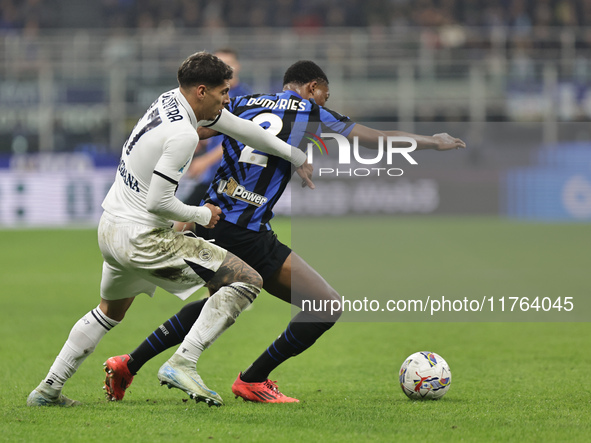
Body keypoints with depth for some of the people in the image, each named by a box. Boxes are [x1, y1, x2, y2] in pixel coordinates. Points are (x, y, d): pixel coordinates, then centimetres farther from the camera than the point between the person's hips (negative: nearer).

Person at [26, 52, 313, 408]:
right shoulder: (183, 134, -22)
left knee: (110, 313, 34)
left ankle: (48, 390, 37)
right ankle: (182, 364, -13)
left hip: (110, 228, 10)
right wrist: (201, 215, -6)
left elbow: (240, 126, 19)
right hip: (141, 238, -10)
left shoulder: (173, 100, 7)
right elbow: (157, 202, -23)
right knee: (247, 281, -11)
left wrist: (294, 155, 27)